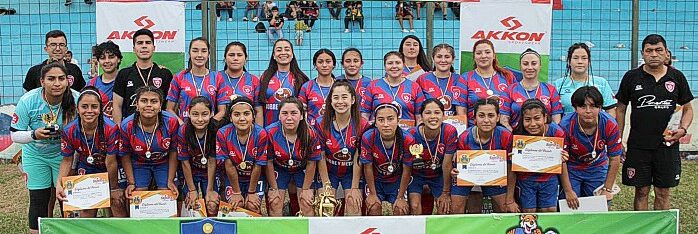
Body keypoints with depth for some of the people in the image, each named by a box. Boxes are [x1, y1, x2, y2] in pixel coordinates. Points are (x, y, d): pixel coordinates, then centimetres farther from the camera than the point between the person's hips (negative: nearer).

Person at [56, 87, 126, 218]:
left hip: (111, 170, -3)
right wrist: (59, 184, -20)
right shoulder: (69, 131, -19)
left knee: (118, 202, -7)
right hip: (87, 169, 3)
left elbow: (111, 162, -23)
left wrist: (114, 188, -13)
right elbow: (67, 160, -7)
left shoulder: (111, 128, -30)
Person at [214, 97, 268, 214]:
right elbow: (229, 165, -15)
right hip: (233, 178, 1)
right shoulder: (223, 134, -21)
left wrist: (251, 192, -9)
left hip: (256, 178, -1)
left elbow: (258, 166, -16)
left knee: (253, 207, -13)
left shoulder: (261, 134, -24)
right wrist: (236, 192, -10)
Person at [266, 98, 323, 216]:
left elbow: (311, 163, -14)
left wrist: (306, 190, -8)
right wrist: (274, 189, -9)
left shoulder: (310, 134, -25)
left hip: (302, 170, 0)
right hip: (279, 170, 0)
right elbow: (269, 162, -15)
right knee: (275, 203, -6)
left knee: (307, 204, -7)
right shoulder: (271, 132, -25)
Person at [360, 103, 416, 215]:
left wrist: (400, 197, -8)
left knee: (401, 210, -8)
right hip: (375, 180, 0)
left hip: (397, 180, 0)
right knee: (374, 207, -12)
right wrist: (372, 194, -8)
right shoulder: (368, 138, -27)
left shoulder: (407, 139, -27)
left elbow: (407, 170, -15)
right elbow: (368, 167, -15)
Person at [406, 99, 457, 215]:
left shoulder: (450, 132, -24)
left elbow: (447, 165, -17)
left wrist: (446, 192, -8)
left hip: (439, 175, 1)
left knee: (444, 208, -8)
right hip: (416, 175, -1)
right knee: (415, 207, -16)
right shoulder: (412, 135, -25)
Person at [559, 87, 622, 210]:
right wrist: (568, 191, -18)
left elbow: (614, 159, -12)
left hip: (598, 169, 2)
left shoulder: (610, 125, -22)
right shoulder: (566, 126, -27)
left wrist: (607, 190, -12)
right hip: (571, 169, -1)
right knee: (569, 208, -2)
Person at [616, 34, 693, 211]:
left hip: (667, 145, 1)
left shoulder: (677, 77, 4)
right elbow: (620, 109, 5)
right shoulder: (631, 77, 0)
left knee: (663, 194, 9)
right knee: (641, 192, 6)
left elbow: (687, 108, 13)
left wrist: (682, 129, -7)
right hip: (638, 145, -1)